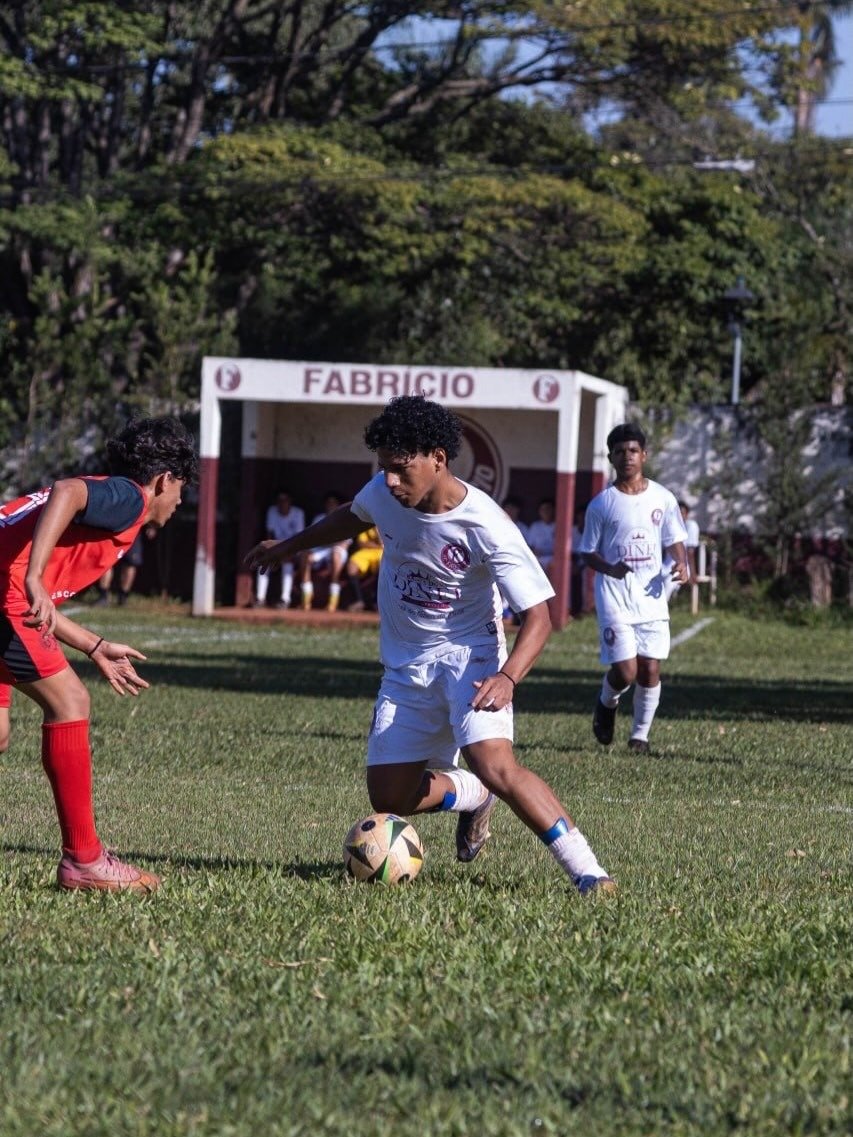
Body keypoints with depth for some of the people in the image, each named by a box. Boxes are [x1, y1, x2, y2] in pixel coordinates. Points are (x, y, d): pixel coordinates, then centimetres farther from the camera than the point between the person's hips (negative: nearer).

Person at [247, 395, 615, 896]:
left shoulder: (486, 526, -25)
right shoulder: (383, 494, -9)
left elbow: (538, 615, -22)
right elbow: (354, 517, 18)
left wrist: (507, 677, -40)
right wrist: (287, 547, 30)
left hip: (469, 653, -6)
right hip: (406, 663, 6)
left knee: (495, 765, -30)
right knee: (389, 799, 2)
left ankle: (586, 871, -23)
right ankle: (473, 795, 31)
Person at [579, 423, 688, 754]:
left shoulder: (662, 499, 5)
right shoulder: (601, 504, -1)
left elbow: (674, 541, 14)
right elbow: (589, 553, 4)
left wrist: (680, 563, -9)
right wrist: (610, 568, -17)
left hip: (652, 595, 2)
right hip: (615, 598, -2)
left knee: (650, 669, 0)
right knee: (625, 671, -11)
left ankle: (640, 735, 17)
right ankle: (607, 703, 23)